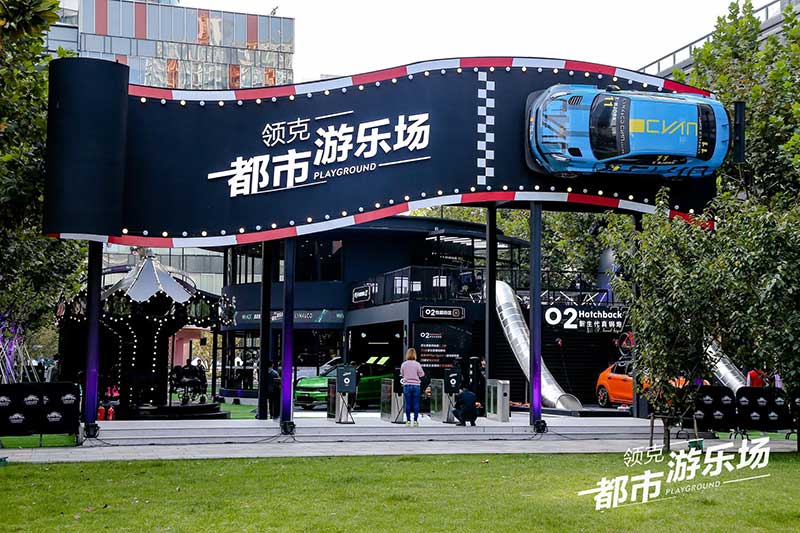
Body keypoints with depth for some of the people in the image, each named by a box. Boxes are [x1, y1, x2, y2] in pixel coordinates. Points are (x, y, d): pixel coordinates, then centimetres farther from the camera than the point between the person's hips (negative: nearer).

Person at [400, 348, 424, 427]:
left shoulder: (403, 364, -2)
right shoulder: (417, 364, -7)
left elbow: (402, 374, 10)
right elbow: (421, 374, -1)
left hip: (407, 385, 1)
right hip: (416, 385, -1)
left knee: (408, 404, 6)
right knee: (416, 404, 4)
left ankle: (408, 420, 7)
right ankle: (415, 420, 4)